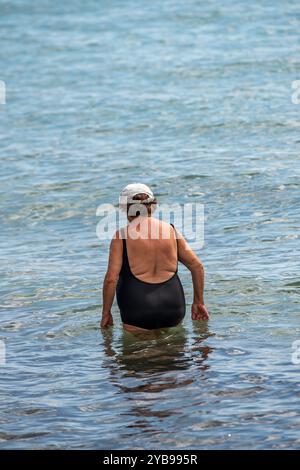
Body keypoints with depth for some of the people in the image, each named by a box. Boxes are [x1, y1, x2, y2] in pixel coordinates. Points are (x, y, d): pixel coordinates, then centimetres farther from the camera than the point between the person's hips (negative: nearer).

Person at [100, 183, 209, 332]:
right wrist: (198, 302, 19)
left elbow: (111, 278, -6)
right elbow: (197, 266, 10)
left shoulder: (121, 236, -2)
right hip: (173, 306, 3)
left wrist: (106, 313, 4)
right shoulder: (171, 230, 9)